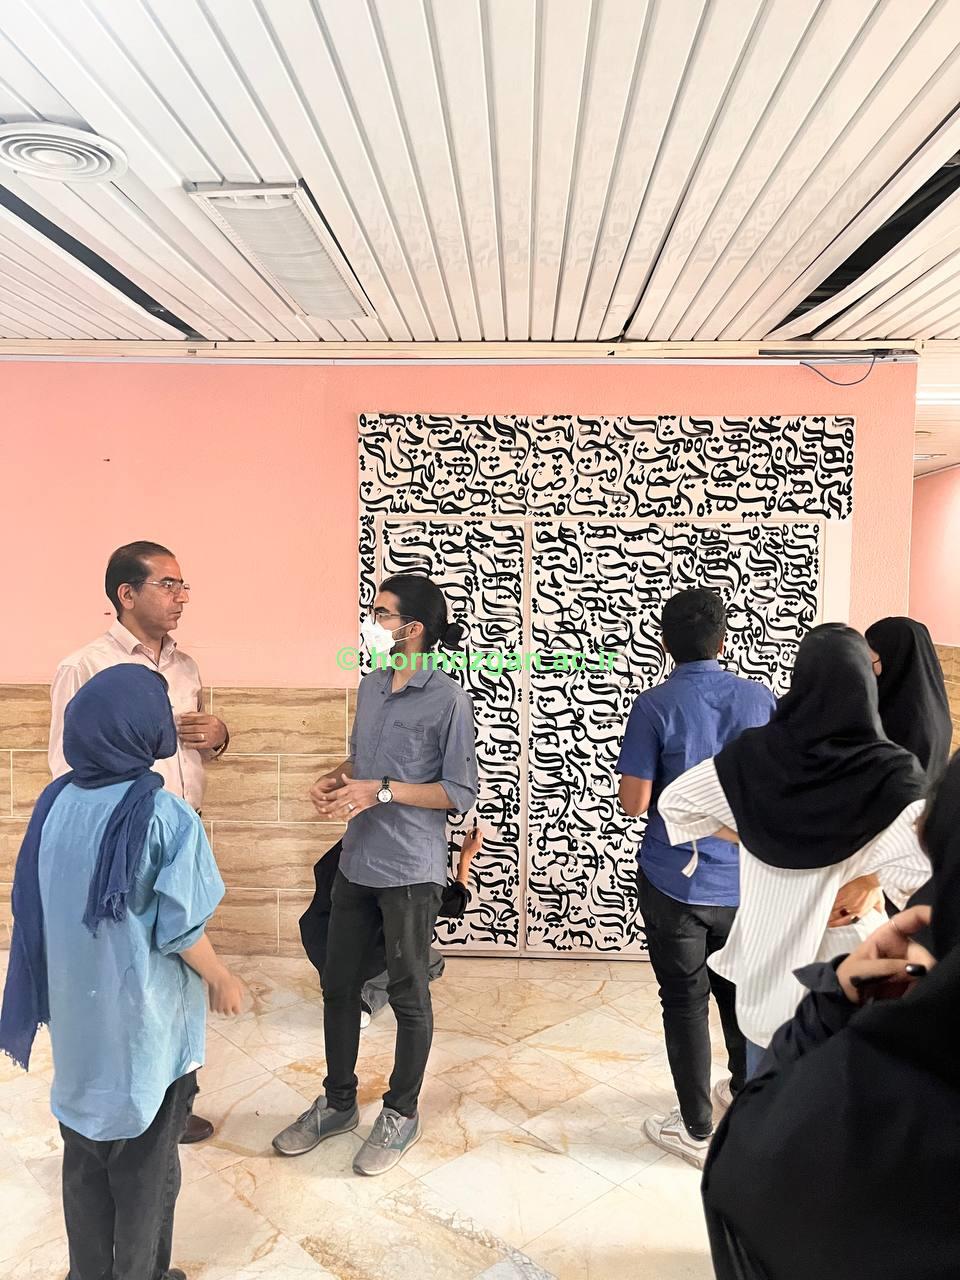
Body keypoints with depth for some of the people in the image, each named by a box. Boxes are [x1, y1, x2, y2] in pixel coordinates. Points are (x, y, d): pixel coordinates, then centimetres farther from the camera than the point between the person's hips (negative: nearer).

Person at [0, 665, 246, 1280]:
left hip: (77, 1013, 6)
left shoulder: (56, 803, -6)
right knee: (145, 1162, 15)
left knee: (85, 1153, 23)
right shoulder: (163, 816, -24)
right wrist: (224, 982, -2)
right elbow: (180, 930, -19)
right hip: (143, 1021, -5)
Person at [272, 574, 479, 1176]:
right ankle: (338, 1102, 37)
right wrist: (334, 779, -3)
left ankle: (402, 1113, 32)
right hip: (357, 864, 7)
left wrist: (381, 792, -20)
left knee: (408, 996, 11)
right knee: (339, 985, 17)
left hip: (410, 872, -7)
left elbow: (461, 793, -14)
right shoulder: (371, 686, 6)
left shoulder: (448, 700, -16)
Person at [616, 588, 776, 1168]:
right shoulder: (761, 699, -5)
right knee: (738, 991, 24)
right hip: (743, 878, 4)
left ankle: (698, 1130, 23)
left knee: (686, 1001, 10)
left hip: (676, 879, -4)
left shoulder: (655, 707, -15)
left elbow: (635, 803, -15)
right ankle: (747, 1093, 44)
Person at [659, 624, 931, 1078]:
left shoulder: (755, 754, -9)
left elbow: (674, 802, -1)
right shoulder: (891, 771, -17)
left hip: (767, 962, 3)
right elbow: (930, 871, -29)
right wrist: (873, 878, -12)